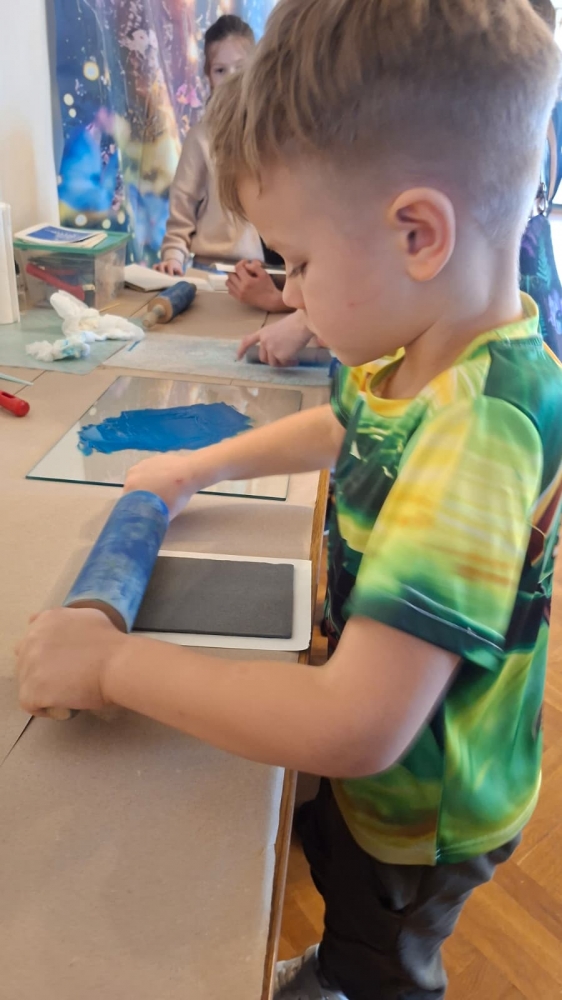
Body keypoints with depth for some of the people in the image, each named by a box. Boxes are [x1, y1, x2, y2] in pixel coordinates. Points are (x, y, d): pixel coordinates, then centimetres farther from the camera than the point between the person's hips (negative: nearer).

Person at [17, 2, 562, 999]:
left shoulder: (479, 431, -39)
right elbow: (346, 427, 12)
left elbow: (356, 727, -41)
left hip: (420, 811, -7)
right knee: (338, 886, 35)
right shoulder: (424, 353, -11)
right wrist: (200, 465, 6)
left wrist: (114, 663, -31)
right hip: (379, 754, 8)